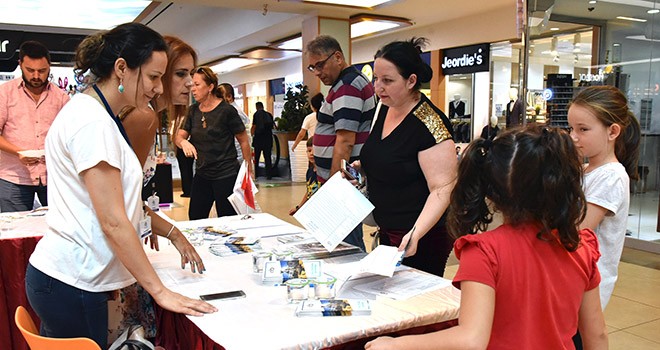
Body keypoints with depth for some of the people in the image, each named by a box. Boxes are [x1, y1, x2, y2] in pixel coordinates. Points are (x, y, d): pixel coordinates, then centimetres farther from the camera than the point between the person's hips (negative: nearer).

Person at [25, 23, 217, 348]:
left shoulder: (96, 114, 10)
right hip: (71, 284, -9)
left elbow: (120, 200, 13)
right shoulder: (91, 120, -20)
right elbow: (113, 221, -22)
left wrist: (170, 231, 12)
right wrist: (160, 291, -18)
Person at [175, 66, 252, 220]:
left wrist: (248, 169, -4)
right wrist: (183, 142, -19)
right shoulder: (193, 111, 6)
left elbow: (243, 140, -5)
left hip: (226, 176, -6)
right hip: (201, 175, 6)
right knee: (195, 220, 12)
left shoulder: (227, 110, -11)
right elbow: (179, 136, 5)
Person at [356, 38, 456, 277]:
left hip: (419, 239, -8)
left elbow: (442, 190, -24)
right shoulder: (385, 110, 4)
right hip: (388, 232, 9)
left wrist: (416, 233, -35)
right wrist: (362, 167, 5)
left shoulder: (429, 123, -21)